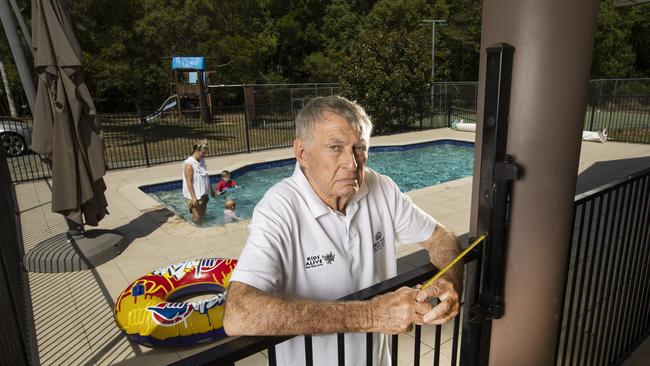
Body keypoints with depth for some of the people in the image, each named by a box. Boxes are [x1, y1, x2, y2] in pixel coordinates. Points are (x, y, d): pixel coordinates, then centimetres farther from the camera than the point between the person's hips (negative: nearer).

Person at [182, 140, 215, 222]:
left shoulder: (202, 161, 7)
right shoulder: (189, 164, -18)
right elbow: (189, 182, -20)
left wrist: (211, 189, 20)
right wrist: (193, 197, -24)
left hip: (203, 193, 8)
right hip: (195, 195, -8)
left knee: (203, 214, 16)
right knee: (196, 216, -5)